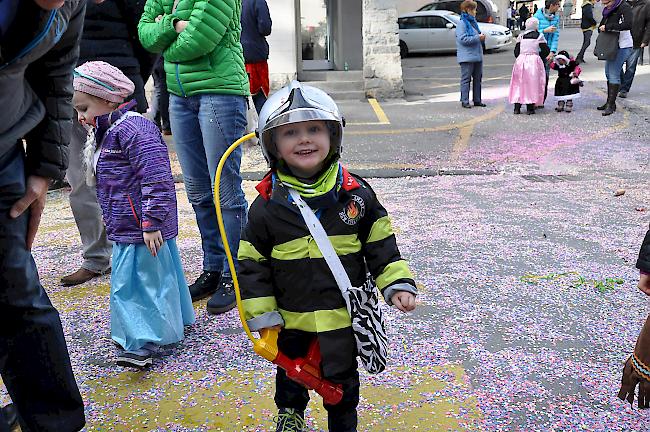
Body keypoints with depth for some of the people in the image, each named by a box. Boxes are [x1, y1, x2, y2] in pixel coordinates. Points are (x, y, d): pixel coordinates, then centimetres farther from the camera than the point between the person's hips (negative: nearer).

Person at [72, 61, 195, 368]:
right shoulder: (106, 133, 15)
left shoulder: (134, 129, -20)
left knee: (145, 280, -5)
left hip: (141, 228, -11)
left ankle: (142, 343, 1)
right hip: (126, 228, 11)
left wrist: (152, 223, -25)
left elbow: (157, 180, -25)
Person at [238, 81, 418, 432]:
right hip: (290, 316, 1)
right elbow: (252, 262, -5)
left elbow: (380, 243, -1)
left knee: (342, 376, 16)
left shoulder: (355, 193, -10)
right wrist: (261, 315, -6)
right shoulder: (266, 205, -12)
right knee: (291, 370, 25)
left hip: (343, 313, -1)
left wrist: (397, 284, -9)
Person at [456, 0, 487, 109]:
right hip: (467, 57, -9)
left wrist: (481, 37, 6)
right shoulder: (462, 23, -10)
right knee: (466, 79, -4)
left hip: (477, 56, 9)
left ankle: (477, 100, 19)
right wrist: (478, 38, -17)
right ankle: (464, 101, 0)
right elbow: (463, 39, -20)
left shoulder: (473, 22, 17)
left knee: (477, 79, 11)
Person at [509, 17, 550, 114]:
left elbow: (516, 51, 7)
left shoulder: (521, 36, 7)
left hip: (520, 60, 2)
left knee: (519, 84, 8)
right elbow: (546, 51, 0)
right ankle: (530, 107, 2)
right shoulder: (539, 36, 1)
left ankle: (517, 107, 5)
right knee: (532, 84, 4)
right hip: (534, 61, -2)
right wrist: (539, 56, 16)